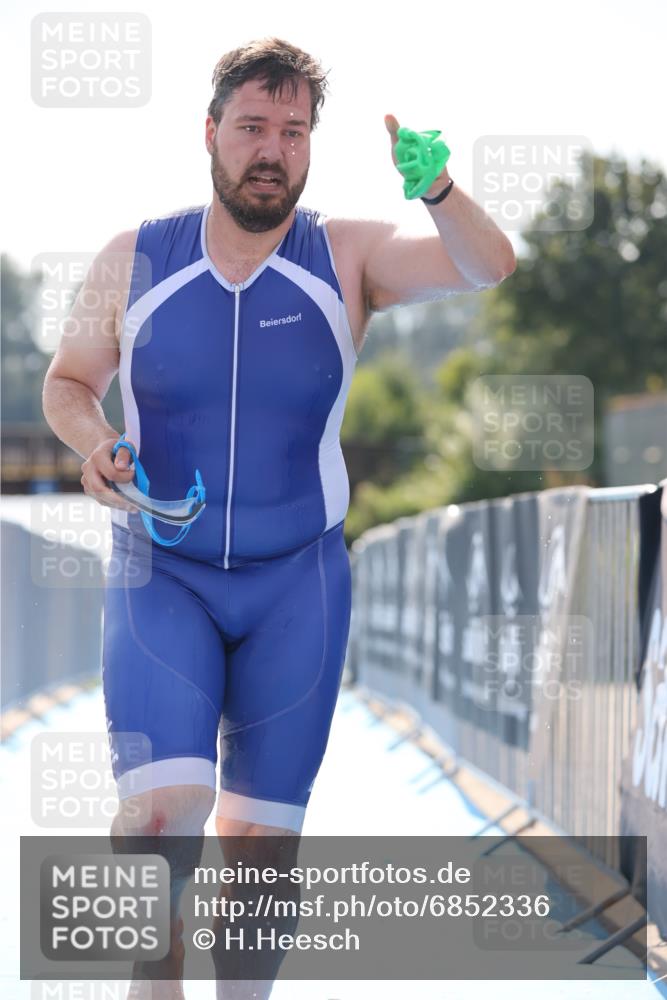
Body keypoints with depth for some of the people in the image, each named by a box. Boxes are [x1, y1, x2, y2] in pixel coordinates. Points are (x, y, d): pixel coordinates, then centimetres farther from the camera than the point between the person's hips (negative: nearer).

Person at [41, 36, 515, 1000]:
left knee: (263, 830, 6)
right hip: (160, 577, -1)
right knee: (161, 803, -20)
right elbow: (67, 381, 12)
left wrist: (435, 187, -39)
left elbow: (489, 268, -19)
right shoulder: (133, 259, -1)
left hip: (298, 582, 1)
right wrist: (93, 443, -11)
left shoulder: (348, 254, -4)